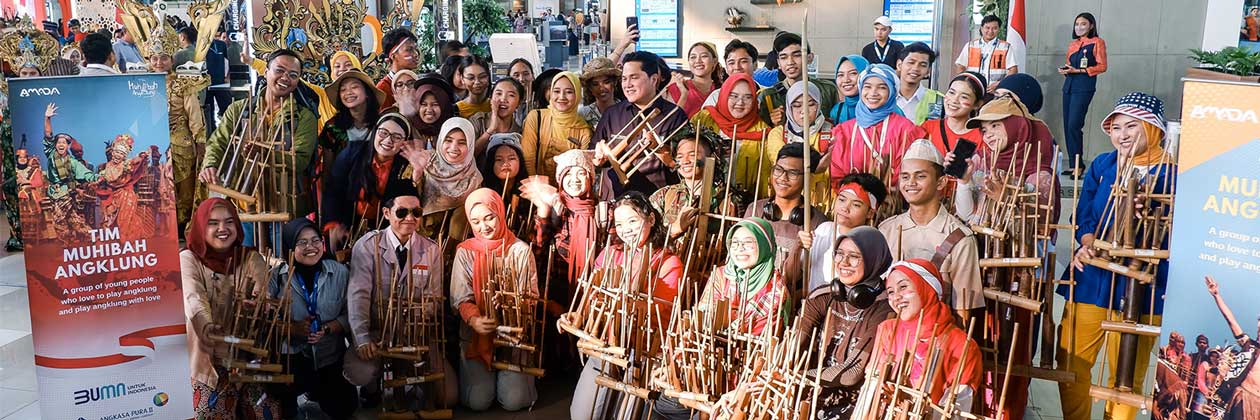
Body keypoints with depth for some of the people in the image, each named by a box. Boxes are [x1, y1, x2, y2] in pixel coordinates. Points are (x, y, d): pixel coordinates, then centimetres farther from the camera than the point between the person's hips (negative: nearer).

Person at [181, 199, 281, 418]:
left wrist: (258, 298, -34)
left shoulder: (252, 259, 6)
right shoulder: (188, 259, 0)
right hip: (207, 360, -1)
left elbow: (262, 299, -10)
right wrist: (206, 327, -38)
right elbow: (194, 299, -18)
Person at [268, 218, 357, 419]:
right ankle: (291, 393, 13)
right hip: (290, 355, -2)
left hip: (330, 357, 2)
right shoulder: (277, 277, -7)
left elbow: (350, 314, -5)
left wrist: (327, 329, -22)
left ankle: (315, 388, 38)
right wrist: (292, 328, -25)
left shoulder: (340, 273, -5)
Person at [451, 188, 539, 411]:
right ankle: (480, 373, 21)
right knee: (478, 401, -13)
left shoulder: (521, 250, -2)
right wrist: (474, 320, -28)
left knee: (514, 401, -14)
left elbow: (530, 296, -5)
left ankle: (507, 373, 20)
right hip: (476, 336, 1)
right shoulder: (465, 252, 0)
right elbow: (461, 299, -6)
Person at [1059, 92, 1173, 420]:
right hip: (1092, 279, 3)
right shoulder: (1101, 166, 8)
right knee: (1070, 361, 4)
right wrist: (1088, 245, -13)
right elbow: (1083, 215, 5)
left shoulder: (1172, 173, -5)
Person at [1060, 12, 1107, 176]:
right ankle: (1073, 164, 9)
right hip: (1069, 86, 7)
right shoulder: (1073, 44, 19)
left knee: (1074, 125, -16)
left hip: (1084, 87, -7)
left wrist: (1078, 71, -14)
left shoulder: (1097, 42, 0)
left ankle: (1078, 165, -12)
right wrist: (1065, 70, 2)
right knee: (1067, 126, 4)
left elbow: (1102, 66, -7)